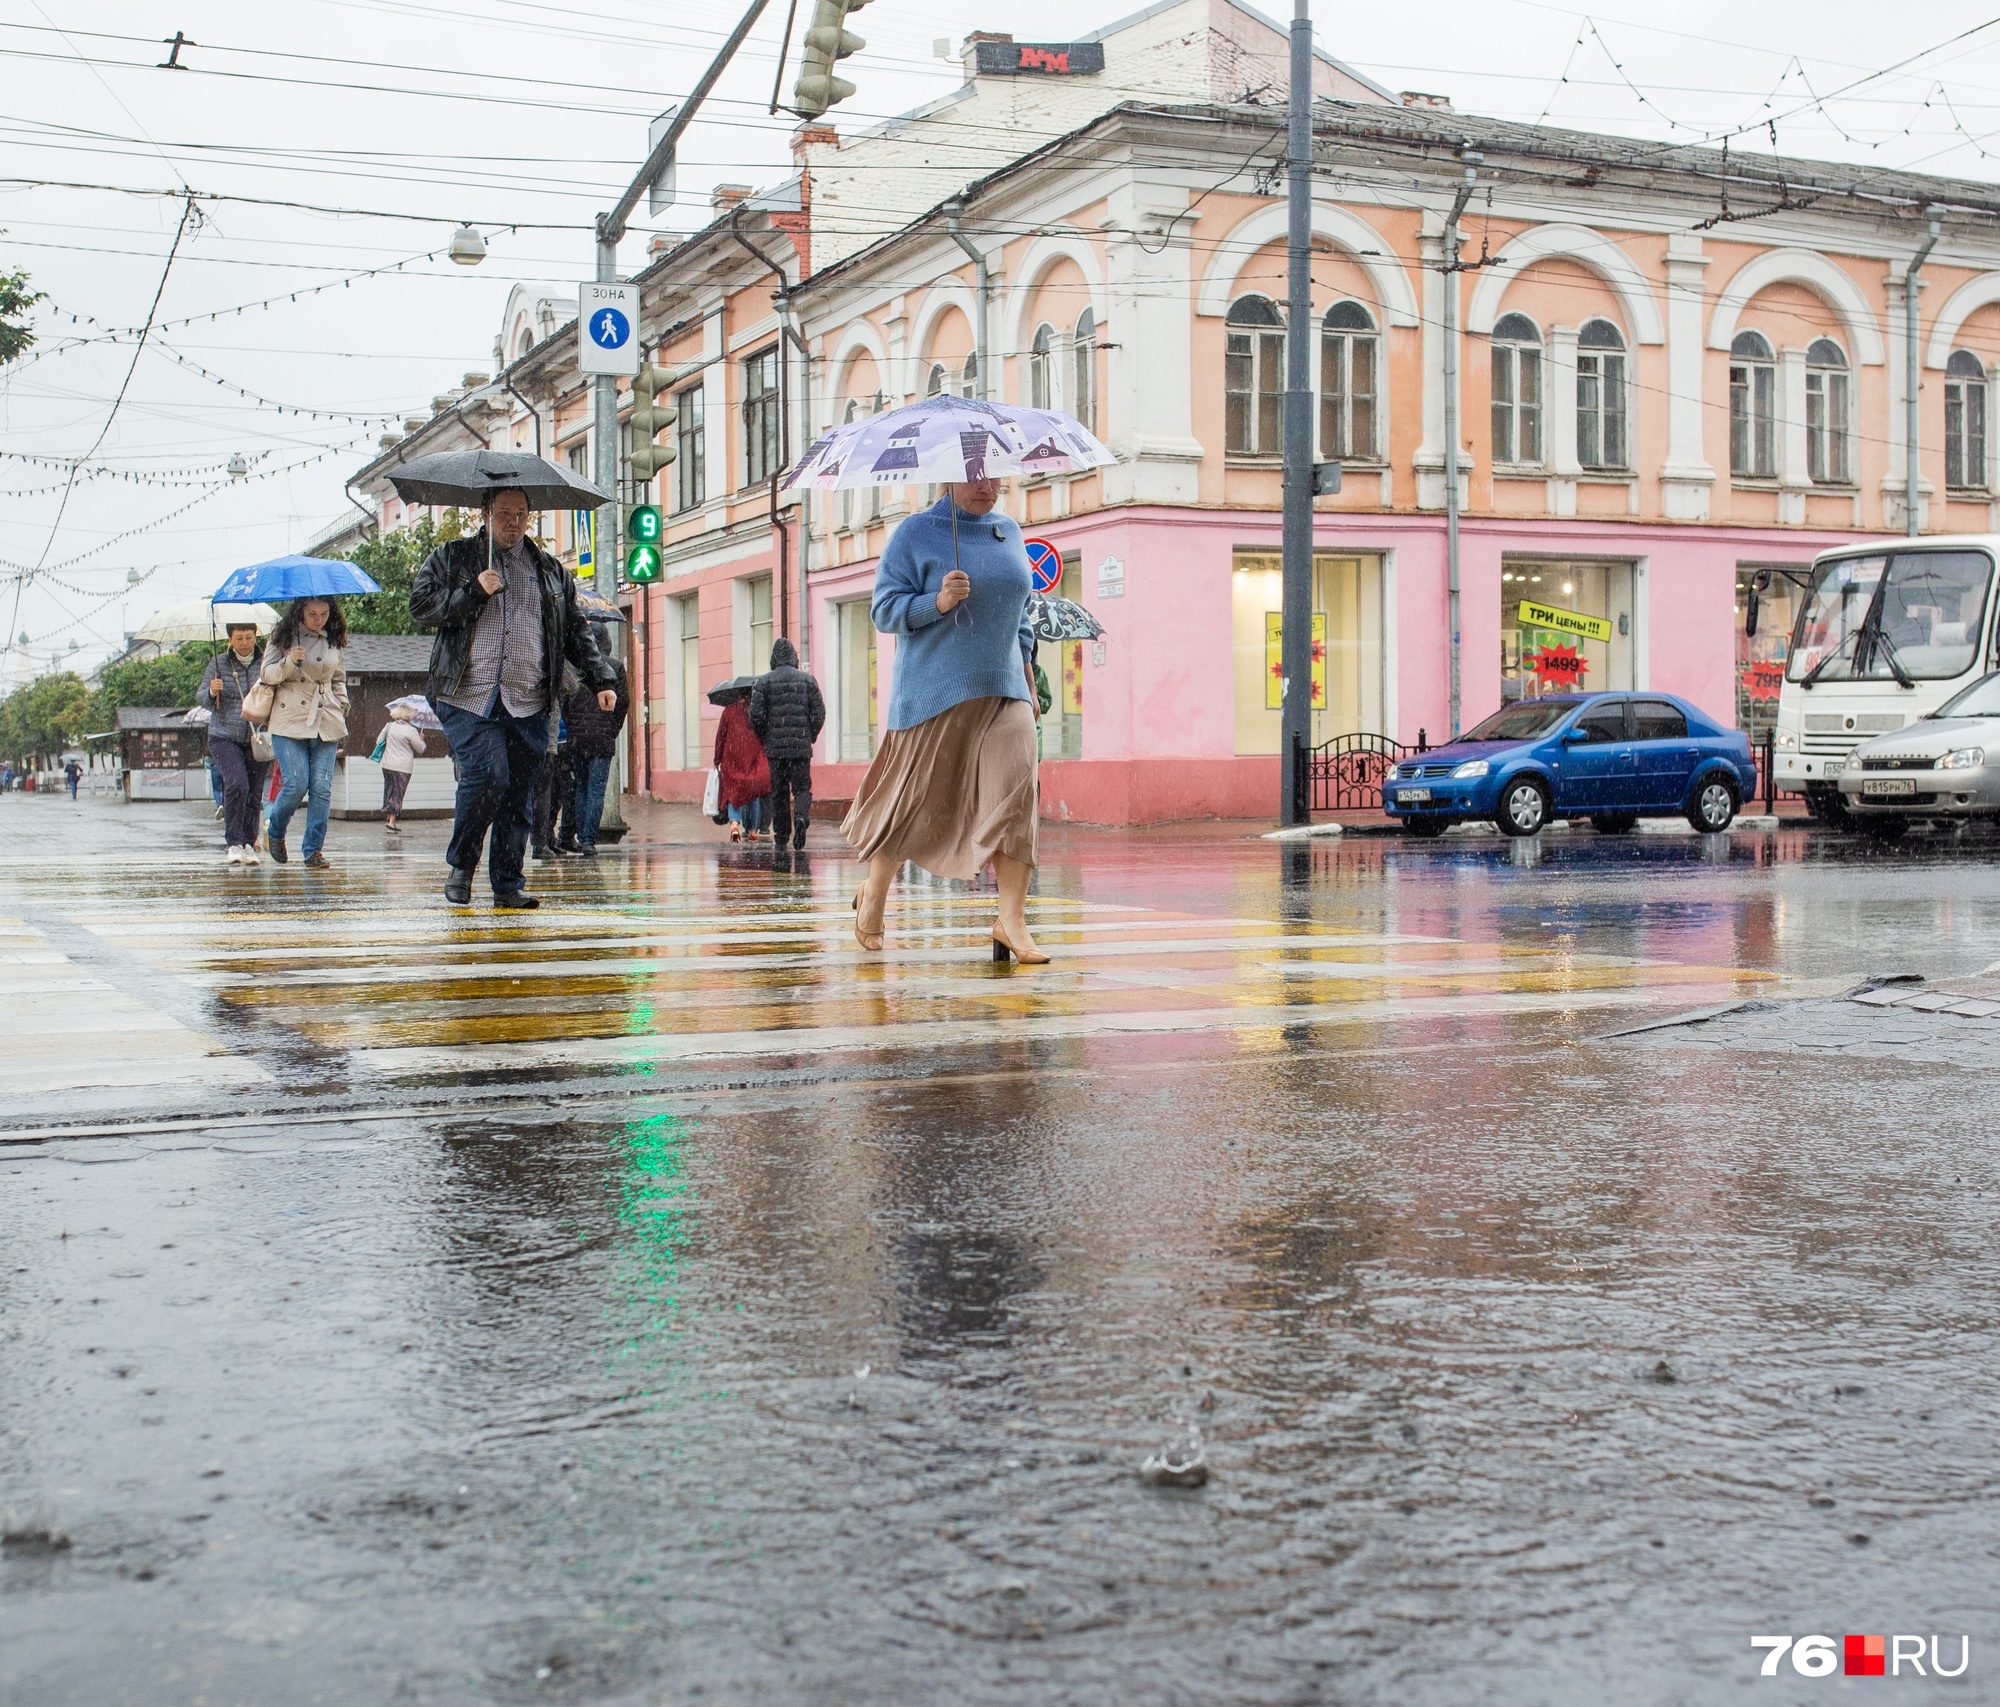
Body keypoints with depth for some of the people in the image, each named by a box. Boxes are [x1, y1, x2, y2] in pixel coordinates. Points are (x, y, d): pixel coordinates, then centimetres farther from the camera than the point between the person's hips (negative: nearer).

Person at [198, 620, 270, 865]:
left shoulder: (266, 664, 4)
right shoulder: (218, 663, 4)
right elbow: (201, 697, 5)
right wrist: (211, 692, -18)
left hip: (258, 740, 2)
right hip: (225, 737, -2)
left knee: (254, 794, 2)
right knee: (236, 784, -20)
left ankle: (249, 844, 16)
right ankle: (233, 844, -12)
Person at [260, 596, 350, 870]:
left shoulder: (333, 641, 13)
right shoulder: (283, 636, 3)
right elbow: (267, 674, -1)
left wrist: (342, 709, 14)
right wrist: (290, 662, -19)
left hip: (325, 723, 3)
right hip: (289, 722, -3)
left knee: (322, 787, -5)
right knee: (297, 783, -12)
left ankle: (314, 850, 1)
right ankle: (274, 830, 15)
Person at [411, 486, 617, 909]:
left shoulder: (551, 571, 19)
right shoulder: (450, 559, 12)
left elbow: (576, 631, 20)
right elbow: (420, 607, 2)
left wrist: (600, 680, 10)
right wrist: (473, 592, -9)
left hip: (528, 703, 3)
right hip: (468, 698, -3)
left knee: (519, 795, 1)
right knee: (488, 775, -18)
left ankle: (508, 884, 9)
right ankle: (461, 865, 3)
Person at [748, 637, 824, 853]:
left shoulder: (764, 682, -1)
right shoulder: (807, 680, 2)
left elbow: (755, 715, -5)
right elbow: (819, 713, 1)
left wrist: (764, 738, 11)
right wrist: (811, 736, 15)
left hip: (775, 747, 0)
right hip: (801, 747, 0)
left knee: (778, 792, 9)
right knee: (802, 787, 6)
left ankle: (781, 835, 8)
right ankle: (801, 817, -22)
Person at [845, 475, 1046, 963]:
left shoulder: (1009, 532, 14)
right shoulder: (916, 533, -2)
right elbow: (884, 610, -6)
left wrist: (1026, 668, 19)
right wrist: (937, 602, -21)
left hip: (1003, 690, 4)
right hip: (935, 693, -4)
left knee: (1016, 785, -14)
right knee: (915, 797, 4)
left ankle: (1011, 919, -14)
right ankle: (873, 895, 29)